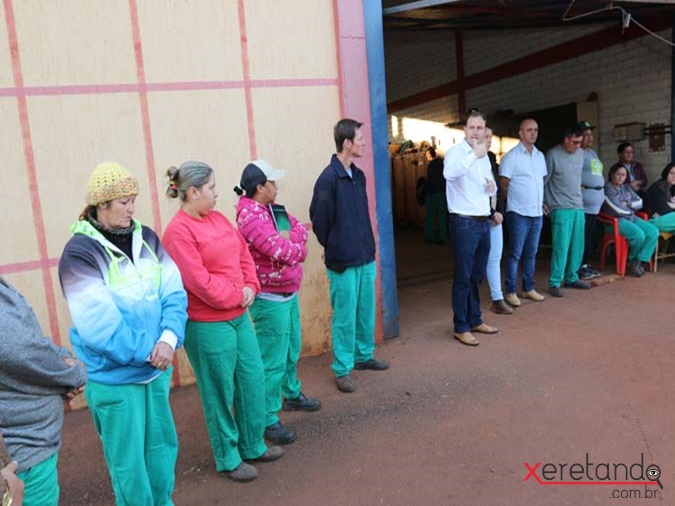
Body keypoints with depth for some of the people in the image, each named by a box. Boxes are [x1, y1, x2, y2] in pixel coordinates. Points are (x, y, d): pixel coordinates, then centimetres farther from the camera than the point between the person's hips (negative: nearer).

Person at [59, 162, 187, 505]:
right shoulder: (80, 252, -13)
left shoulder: (146, 238, 2)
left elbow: (173, 292, -3)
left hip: (156, 368, 5)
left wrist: (169, 338, -19)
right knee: (128, 461, 10)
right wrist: (148, 350, -18)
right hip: (113, 377, -5)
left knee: (163, 446, 19)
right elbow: (99, 324, -19)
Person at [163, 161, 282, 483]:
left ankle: (253, 446, 35)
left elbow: (244, 254, 11)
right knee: (220, 393, 7)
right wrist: (237, 296, -12)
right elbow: (199, 281, -21)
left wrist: (250, 288, -5)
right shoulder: (178, 232, -16)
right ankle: (228, 459, 27)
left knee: (253, 381, 16)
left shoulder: (217, 218, 9)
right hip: (208, 326, -8)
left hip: (239, 317, 8)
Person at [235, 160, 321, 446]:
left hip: (288, 293, 10)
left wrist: (288, 238, -17)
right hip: (270, 299, -10)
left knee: (292, 349, 24)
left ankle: (292, 395, 44)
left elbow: (301, 230, 4)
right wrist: (298, 245, -6)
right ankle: (267, 420, 13)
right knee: (273, 361, -1)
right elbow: (285, 253, -27)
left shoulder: (273, 208, 8)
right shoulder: (251, 218, -22)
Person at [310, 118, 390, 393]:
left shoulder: (358, 175, 8)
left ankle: (364, 355, 36)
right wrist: (334, 248, 1)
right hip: (343, 262, -7)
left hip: (366, 258, 7)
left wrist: (367, 245, 11)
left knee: (366, 312, 17)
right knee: (345, 317, 3)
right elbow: (319, 219, -11)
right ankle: (342, 369, 18)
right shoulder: (328, 178, -16)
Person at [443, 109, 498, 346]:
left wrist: (492, 187, 2)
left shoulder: (484, 155, 15)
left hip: (483, 222, 8)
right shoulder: (456, 152, -10)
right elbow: (449, 173, -34)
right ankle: (461, 328, 7)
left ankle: (475, 320, 27)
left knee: (477, 276, 15)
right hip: (464, 223, -8)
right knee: (463, 277, -2)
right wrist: (474, 154, -41)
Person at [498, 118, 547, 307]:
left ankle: (528, 288, 22)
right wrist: (516, 201, 0)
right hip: (519, 213, -6)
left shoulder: (540, 155, 12)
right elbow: (503, 185, -7)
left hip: (537, 213, 6)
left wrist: (541, 202, 14)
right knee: (515, 254, -2)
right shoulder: (511, 156, -8)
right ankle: (510, 292, 5)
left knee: (531, 253, 12)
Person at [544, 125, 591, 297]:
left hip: (578, 207, 7)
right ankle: (554, 283, -3)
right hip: (560, 208, -7)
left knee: (577, 246, 10)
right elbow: (543, 180, -6)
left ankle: (571, 278, 23)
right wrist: (543, 202, -4)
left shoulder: (580, 154, 11)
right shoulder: (553, 155, -10)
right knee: (561, 246, -10)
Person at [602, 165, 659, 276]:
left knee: (653, 232, -17)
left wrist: (628, 204, -5)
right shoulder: (607, 189, -8)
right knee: (639, 235, -30)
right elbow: (618, 209, -14)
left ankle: (639, 261, -12)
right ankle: (632, 260, 0)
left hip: (632, 218, 8)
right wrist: (632, 209, 5)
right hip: (616, 221, -8)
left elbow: (640, 202, 14)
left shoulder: (626, 188, 18)